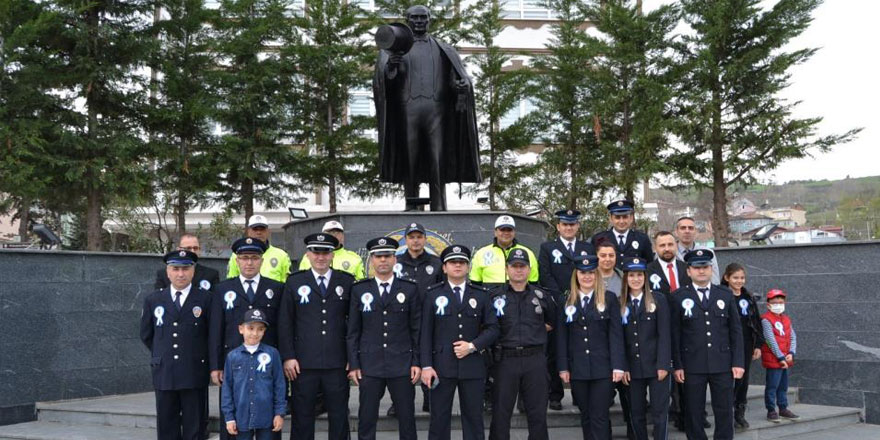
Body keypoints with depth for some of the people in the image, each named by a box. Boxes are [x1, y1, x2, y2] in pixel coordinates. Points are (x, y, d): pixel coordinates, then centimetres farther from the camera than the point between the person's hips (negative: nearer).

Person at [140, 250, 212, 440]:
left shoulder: (205, 298, -2)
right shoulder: (153, 300, 7)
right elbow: (146, 335, 17)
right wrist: (161, 355, 14)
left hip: (195, 373, -2)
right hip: (164, 374, 3)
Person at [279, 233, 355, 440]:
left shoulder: (347, 282, 6)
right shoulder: (294, 282, 5)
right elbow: (284, 322, 3)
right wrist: (288, 357, -4)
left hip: (337, 363, 1)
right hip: (304, 363, -1)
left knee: (339, 417, 8)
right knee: (302, 417, 6)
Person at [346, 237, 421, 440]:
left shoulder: (410, 289, 4)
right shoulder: (359, 290, 6)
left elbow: (417, 329, 4)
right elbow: (353, 331, 6)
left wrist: (417, 362, -1)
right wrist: (353, 364, 1)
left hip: (402, 365, 0)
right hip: (369, 365, 0)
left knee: (407, 419, 5)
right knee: (366, 419, 4)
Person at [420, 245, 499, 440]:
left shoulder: (481, 295, 10)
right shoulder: (433, 294, 5)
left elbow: (492, 328, 6)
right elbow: (426, 332, 1)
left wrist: (472, 346, -9)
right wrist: (426, 365, -7)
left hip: (473, 366, 1)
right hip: (442, 366, -1)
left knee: (474, 418, 7)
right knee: (439, 419, 3)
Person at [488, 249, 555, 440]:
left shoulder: (541, 296, 10)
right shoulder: (495, 296, 4)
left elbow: (552, 322, 23)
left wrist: (537, 332, 12)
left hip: (535, 360, 2)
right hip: (505, 359, -1)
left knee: (538, 414, 6)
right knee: (500, 413, 4)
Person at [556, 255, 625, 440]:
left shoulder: (609, 298, 1)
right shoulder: (566, 301, 6)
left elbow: (616, 334, -2)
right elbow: (562, 336, 6)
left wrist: (618, 366, -8)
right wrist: (563, 367, 1)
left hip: (603, 368, -2)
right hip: (577, 369, 2)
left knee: (600, 417, -3)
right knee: (586, 416, 11)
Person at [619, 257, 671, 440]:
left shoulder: (658, 299, -1)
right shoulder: (620, 303, 6)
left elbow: (664, 334, -6)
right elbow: (620, 338, 5)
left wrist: (663, 364, -12)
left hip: (656, 365, -3)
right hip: (633, 368, 3)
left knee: (659, 412, 1)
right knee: (636, 413, 8)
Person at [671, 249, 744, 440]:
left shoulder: (726, 295, 9)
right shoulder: (679, 297, 1)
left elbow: (736, 331, 7)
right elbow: (675, 334, -1)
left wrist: (738, 362, 1)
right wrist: (677, 365, -5)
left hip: (722, 364, 2)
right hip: (692, 365, -2)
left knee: (725, 412, 6)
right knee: (694, 414, 5)